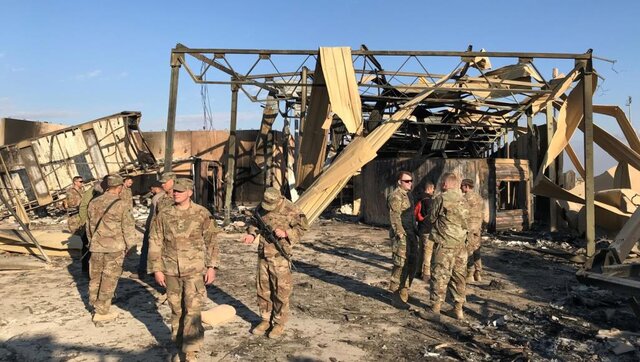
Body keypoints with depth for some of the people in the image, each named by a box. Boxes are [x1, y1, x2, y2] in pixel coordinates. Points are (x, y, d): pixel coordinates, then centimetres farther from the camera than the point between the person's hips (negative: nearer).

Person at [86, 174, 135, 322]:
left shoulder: (93, 203, 3)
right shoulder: (120, 205, -13)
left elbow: (89, 226, 12)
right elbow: (128, 228, -8)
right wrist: (127, 245, 7)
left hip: (96, 246, 5)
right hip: (115, 247, -5)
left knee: (95, 276, 18)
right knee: (109, 278, 4)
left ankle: (94, 304, 31)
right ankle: (101, 312, 10)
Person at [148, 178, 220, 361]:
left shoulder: (202, 214, -5)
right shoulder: (164, 214, 0)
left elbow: (211, 241, -1)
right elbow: (155, 242, 4)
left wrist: (211, 266, -5)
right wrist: (156, 269, 0)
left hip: (194, 269, -2)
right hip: (171, 270, 3)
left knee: (193, 310, -5)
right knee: (176, 310, 14)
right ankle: (179, 345, 31)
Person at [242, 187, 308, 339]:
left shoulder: (290, 210, -15)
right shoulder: (261, 208, 2)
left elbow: (301, 227, -9)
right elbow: (255, 223, 16)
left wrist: (286, 233, -23)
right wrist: (251, 233, -4)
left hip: (280, 256, -6)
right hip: (263, 255, 6)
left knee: (280, 291, 2)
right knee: (262, 289, 13)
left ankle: (279, 324, 15)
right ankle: (266, 320, 28)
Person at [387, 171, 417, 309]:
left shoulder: (408, 195, 17)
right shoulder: (395, 196, -13)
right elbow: (395, 218, -19)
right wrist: (401, 234, -22)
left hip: (411, 235, 10)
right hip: (402, 235, -10)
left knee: (411, 265, 14)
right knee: (401, 266, -8)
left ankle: (404, 294, 25)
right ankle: (397, 297, 0)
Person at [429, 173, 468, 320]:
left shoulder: (441, 198, -10)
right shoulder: (462, 199, 8)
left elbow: (432, 219, -2)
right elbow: (465, 220, 13)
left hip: (445, 243, -6)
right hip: (461, 243, 6)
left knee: (440, 276, 0)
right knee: (459, 276, 12)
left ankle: (435, 309, 5)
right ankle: (459, 309, 19)